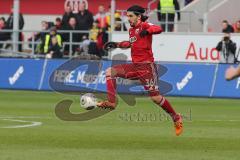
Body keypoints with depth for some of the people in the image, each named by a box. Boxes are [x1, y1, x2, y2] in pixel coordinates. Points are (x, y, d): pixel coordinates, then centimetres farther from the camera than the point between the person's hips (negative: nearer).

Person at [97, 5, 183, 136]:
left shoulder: (144, 25, -10)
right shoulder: (131, 30, 14)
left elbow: (158, 29, -29)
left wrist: (147, 31, -48)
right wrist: (117, 44, 21)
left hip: (147, 66, -8)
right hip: (135, 66, 8)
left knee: (155, 97, -9)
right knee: (110, 71, -2)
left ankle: (176, 118, 8)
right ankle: (111, 102, -5)